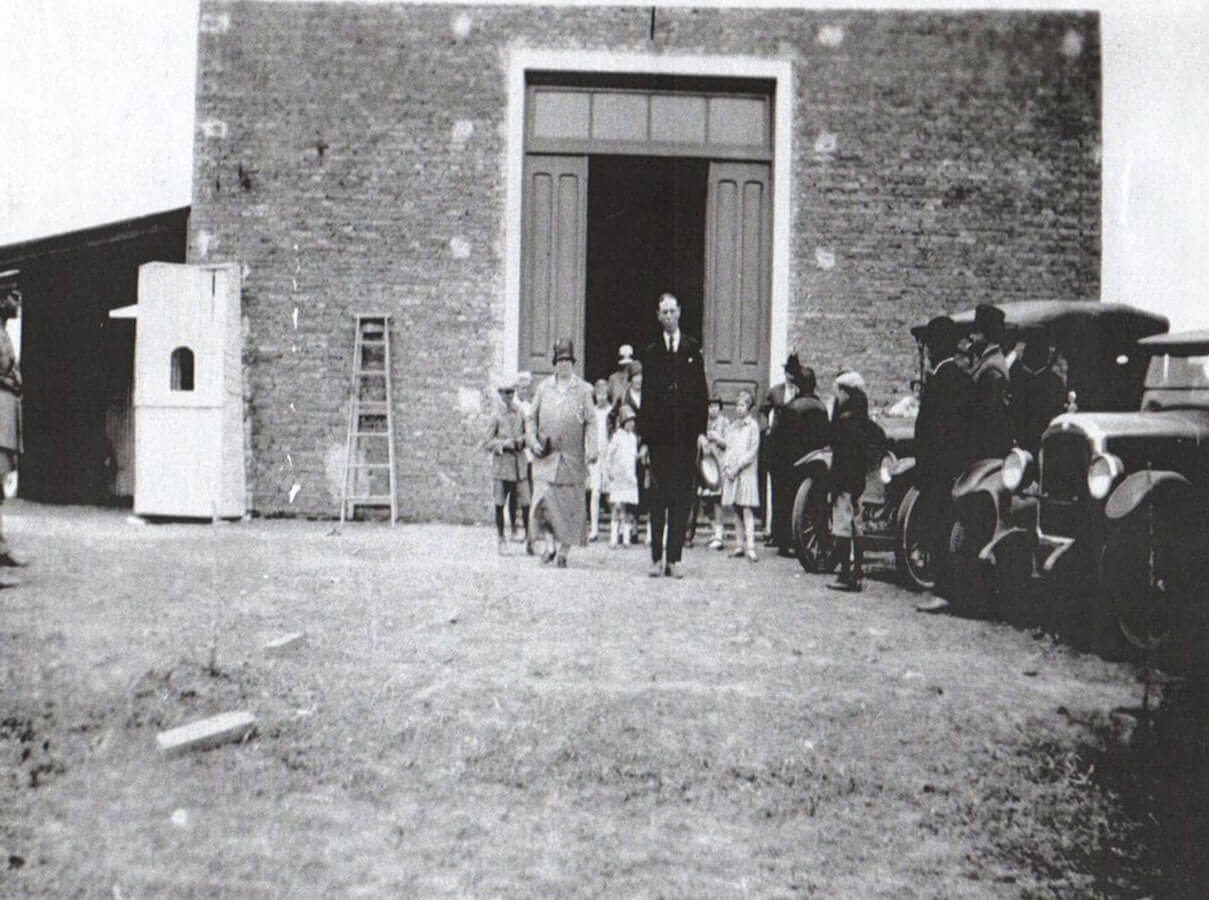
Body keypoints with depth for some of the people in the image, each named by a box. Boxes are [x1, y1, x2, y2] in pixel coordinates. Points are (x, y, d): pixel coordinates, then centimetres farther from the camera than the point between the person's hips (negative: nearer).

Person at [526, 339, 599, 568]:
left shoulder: (584, 390, 3)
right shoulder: (543, 388, 9)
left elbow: (591, 422, 1)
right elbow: (532, 418, 14)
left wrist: (591, 450, -10)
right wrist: (533, 441, -2)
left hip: (572, 458, -1)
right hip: (546, 457, 1)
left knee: (570, 505, 2)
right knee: (543, 500, -12)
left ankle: (563, 551, 12)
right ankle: (550, 544, 5)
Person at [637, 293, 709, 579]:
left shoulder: (693, 349, 9)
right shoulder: (650, 353, 8)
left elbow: (701, 393, 7)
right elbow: (646, 397, 5)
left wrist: (701, 431, -1)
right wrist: (644, 437, -1)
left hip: (686, 434, 0)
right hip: (659, 434, 0)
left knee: (682, 496, 1)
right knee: (658, 496, 2)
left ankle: (674, 558, 6)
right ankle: (657, 557, 7)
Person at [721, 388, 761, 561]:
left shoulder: (753, 426, -1)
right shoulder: (732, 427, 16)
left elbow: (753, 451, -6)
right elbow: (728, 448, 15)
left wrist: (737, 467, -11)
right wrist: (727, 467, 0)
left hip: (746, 471, -6)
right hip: (731, 473, 6)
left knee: (747, 509, -12)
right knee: (736, 510, 5)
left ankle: (750, 547, -17)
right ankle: (739, 545, 8)